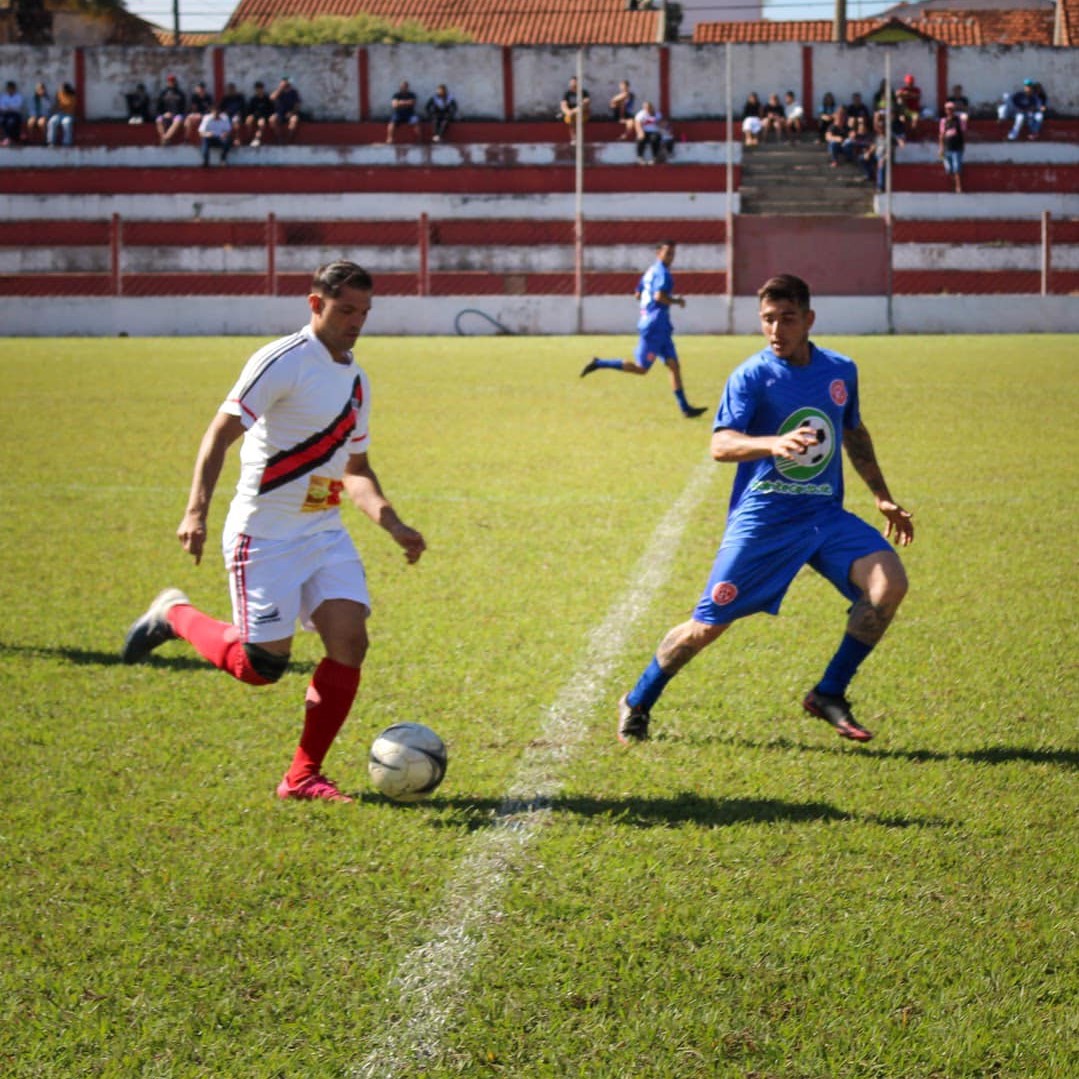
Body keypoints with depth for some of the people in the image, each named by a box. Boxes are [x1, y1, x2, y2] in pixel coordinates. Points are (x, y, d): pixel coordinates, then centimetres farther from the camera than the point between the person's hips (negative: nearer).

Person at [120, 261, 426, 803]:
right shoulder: (282, 361, -13)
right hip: (264, 536, -7)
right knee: (261, 666, -7)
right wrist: (196, 510, -26)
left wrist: (392, 524, 6)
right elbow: (220, 433, -16)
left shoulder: (356, 381, 12)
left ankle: (303, 777, 2)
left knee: (350, 641, -10)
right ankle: (173, 615, 21)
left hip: (325, 534, 7)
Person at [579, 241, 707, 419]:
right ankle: (599, 364, 3)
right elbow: (659, 296, -26)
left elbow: (638, 294, 24)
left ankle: (685, 408, 1)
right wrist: (677, 301, -11)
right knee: (640, 368, -5)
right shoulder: (662, 273, -12)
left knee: (673, 365, 4)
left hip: (661, 328, 10)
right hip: (654, 326, -10)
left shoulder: (651, 271, 17)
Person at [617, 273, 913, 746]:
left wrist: (883, 497, 22)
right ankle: (637, 703, 21)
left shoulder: (841, 371, 7)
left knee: (889, 582, -19)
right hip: (760, 519, -4)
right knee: (708, 625, -4)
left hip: (824, 515, 4)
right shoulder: (751, 376, -9)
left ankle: (829, 694, -5)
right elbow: (721, 444, -22)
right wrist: (772, 444, -40)